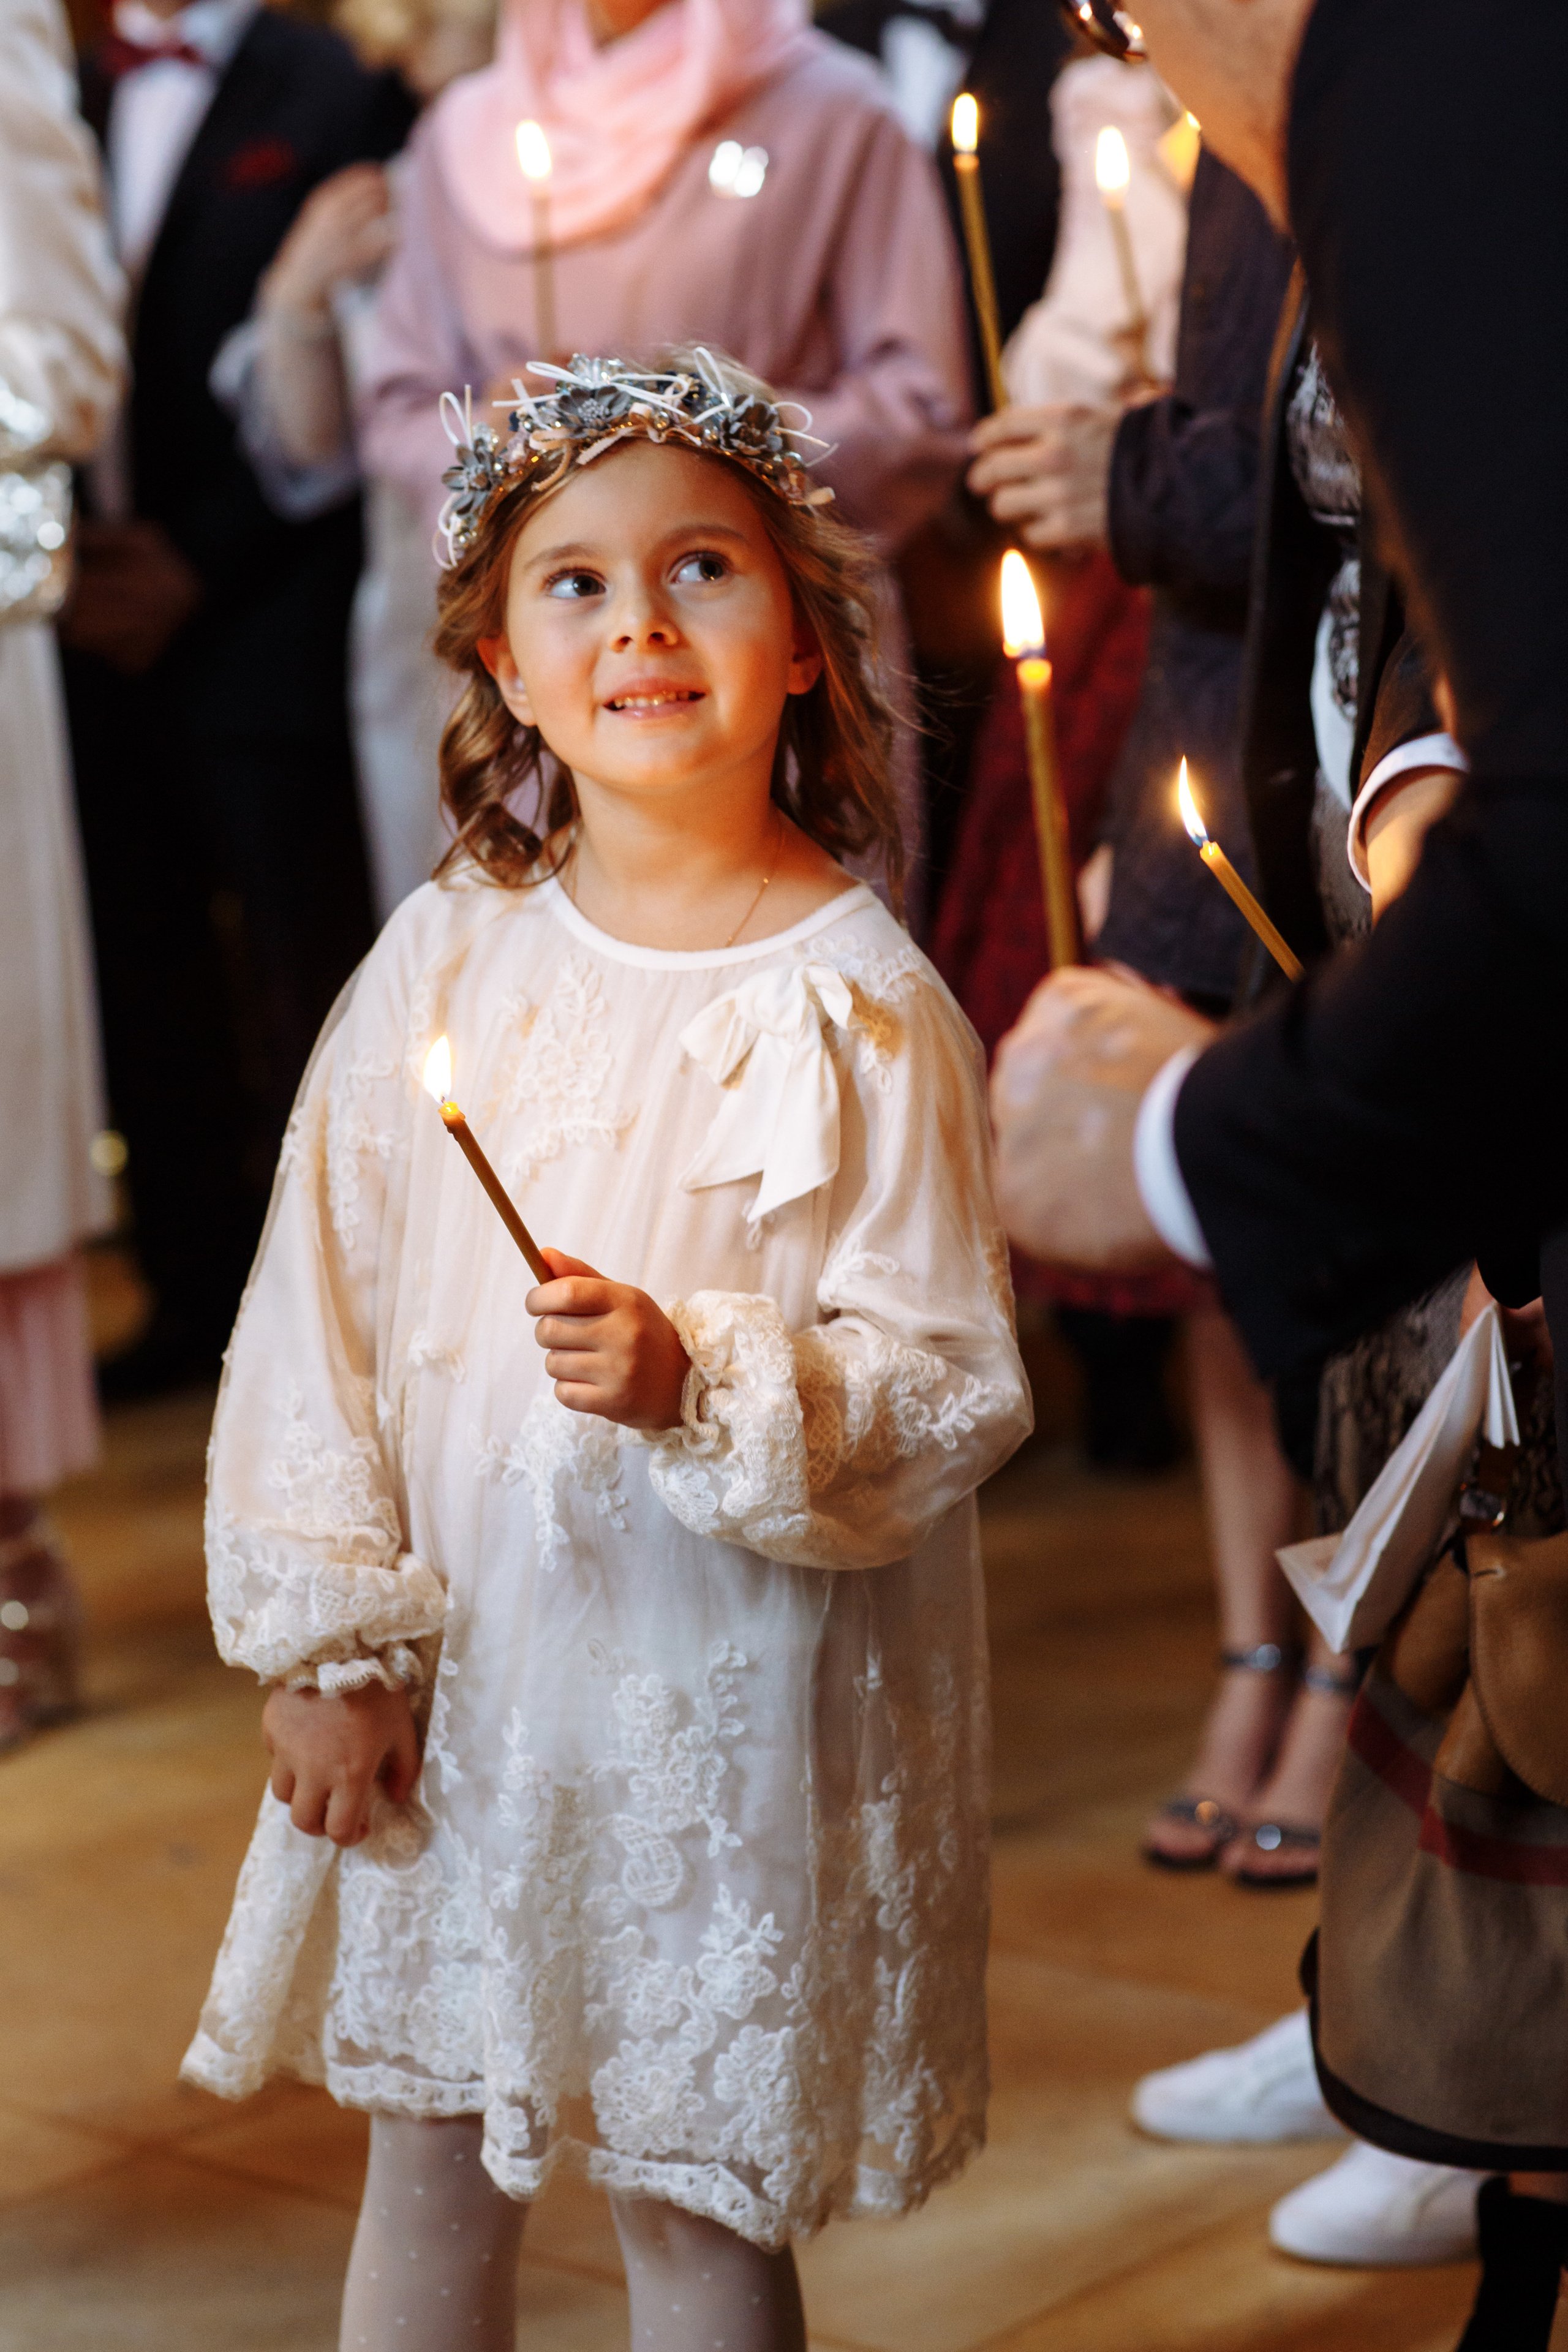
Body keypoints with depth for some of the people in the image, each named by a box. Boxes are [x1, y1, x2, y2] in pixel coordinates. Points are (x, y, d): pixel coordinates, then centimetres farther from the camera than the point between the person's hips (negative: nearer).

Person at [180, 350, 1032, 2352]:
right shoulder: (445, 955, -1)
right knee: (424, 2155, 19)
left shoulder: (861, 1005, -13)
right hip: (454, 1676, 4)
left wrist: (698, 1384, -28)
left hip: (728, 1689, -4)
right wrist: (329, 1644, -1)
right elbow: (315, 1303, 2)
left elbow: (949, 1383, -12)